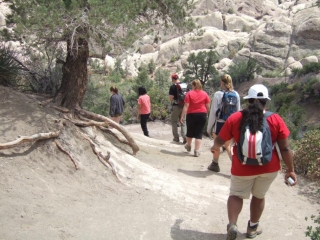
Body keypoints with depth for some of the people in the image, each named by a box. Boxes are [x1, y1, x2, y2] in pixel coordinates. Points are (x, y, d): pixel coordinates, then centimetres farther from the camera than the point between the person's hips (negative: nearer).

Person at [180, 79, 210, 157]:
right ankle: (196, 151, 0)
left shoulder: (189, 93, -6)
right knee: (199, 133, 4)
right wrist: (206, 113, 19)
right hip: (202, 115, 1)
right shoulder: (205, 94, 1)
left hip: (191, 115, -1)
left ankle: (188, 146, 39)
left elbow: (186, 106, -10)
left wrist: (182, 116, -9)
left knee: (190, 131, 18)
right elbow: (208, 106, 2)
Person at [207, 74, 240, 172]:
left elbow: (213, 112, -10)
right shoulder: (236, 94, 1)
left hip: (220, 123, -4)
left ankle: (215, 165, 32)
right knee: (228, 146, 15)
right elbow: (238, 111, 6)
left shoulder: (218, 94, -12)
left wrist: (209, 127, -2)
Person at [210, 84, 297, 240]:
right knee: (259, 196, 23)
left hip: (242, 168, -1)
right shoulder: (276, 120, -8)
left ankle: (232, 224, -3)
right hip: (269, 167, 1)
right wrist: (290, 170, 4)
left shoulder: (235, 118, -8)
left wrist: (215, 147, 24)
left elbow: (220, 140, 2)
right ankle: (253, 227, 37)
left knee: (236, 195, 18)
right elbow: (285, 149, -7)